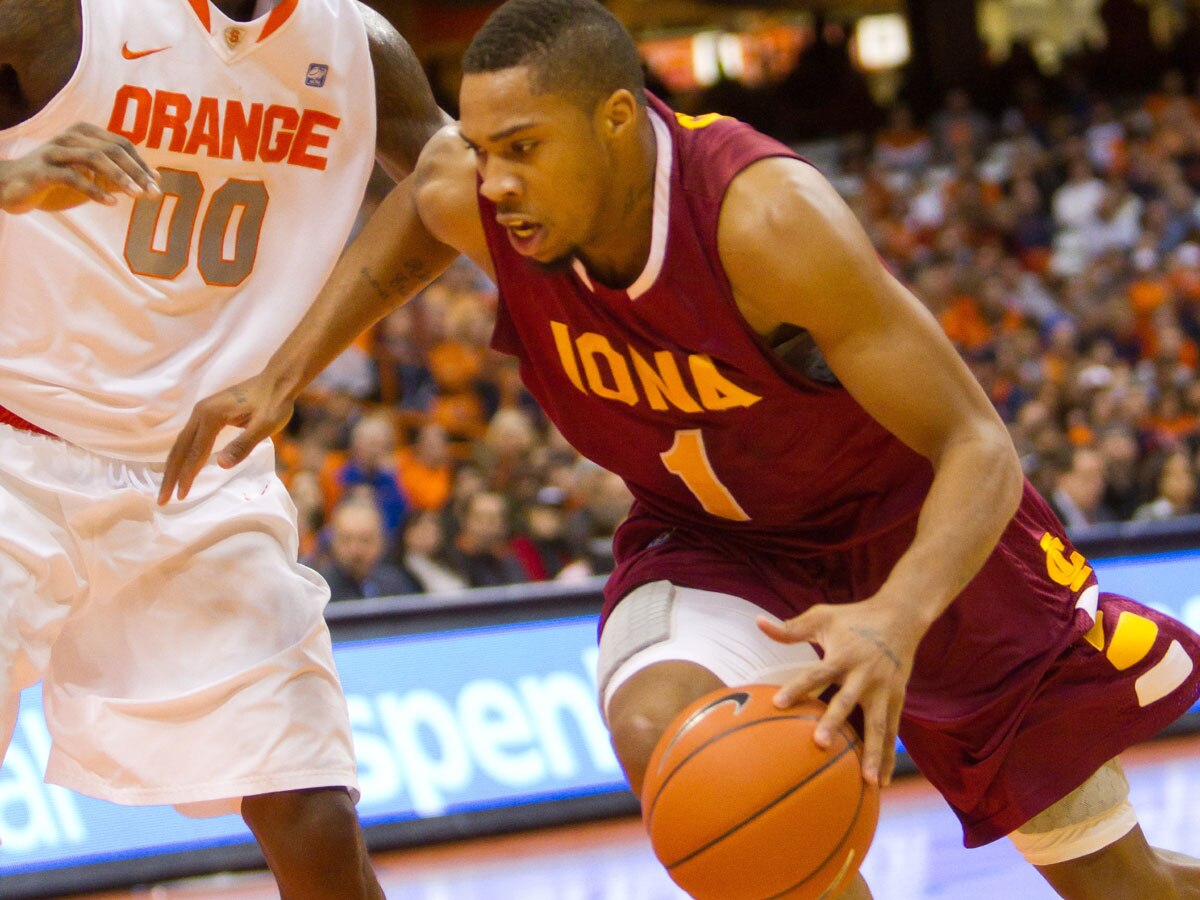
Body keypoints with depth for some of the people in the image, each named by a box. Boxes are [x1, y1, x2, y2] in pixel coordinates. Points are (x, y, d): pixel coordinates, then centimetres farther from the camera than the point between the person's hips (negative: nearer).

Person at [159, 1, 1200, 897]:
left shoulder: (764, 215, -38)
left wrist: (899, 618, -53)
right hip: (712, 542, 3)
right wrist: (281, 378, -2)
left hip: (915, 534, -3)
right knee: (662, 736, -31)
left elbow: (980, 447, -36)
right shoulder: (469, 199, -23)